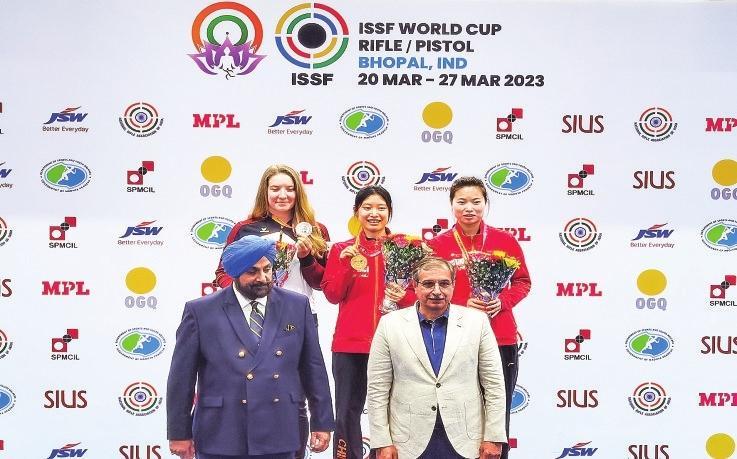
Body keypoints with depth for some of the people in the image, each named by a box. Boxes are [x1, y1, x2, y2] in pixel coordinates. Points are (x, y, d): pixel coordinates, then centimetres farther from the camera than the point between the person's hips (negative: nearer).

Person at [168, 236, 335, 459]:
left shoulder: (297, 306, 5)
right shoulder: (201, 311, -1)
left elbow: (313, 368, 9)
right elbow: (181, 376, 2)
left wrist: (322, 423, 9)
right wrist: (179, 432, 2)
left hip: (278, 440, 2)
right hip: (221, 440, -2)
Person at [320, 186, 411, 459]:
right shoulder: (342, 250, 7)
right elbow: (332, 295, 1)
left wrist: (405, 297, -10)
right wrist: (347, 265, -12)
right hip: (350, 343, 0)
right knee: (348, 411, 2)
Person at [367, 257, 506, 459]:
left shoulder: (477, 321, 3)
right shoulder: (390, 325, 2)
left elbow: (494, 384, 3)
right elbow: (378, 389, 2)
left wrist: (493, 438, -1)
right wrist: (382, 443, -3)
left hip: (465, 443, 0)